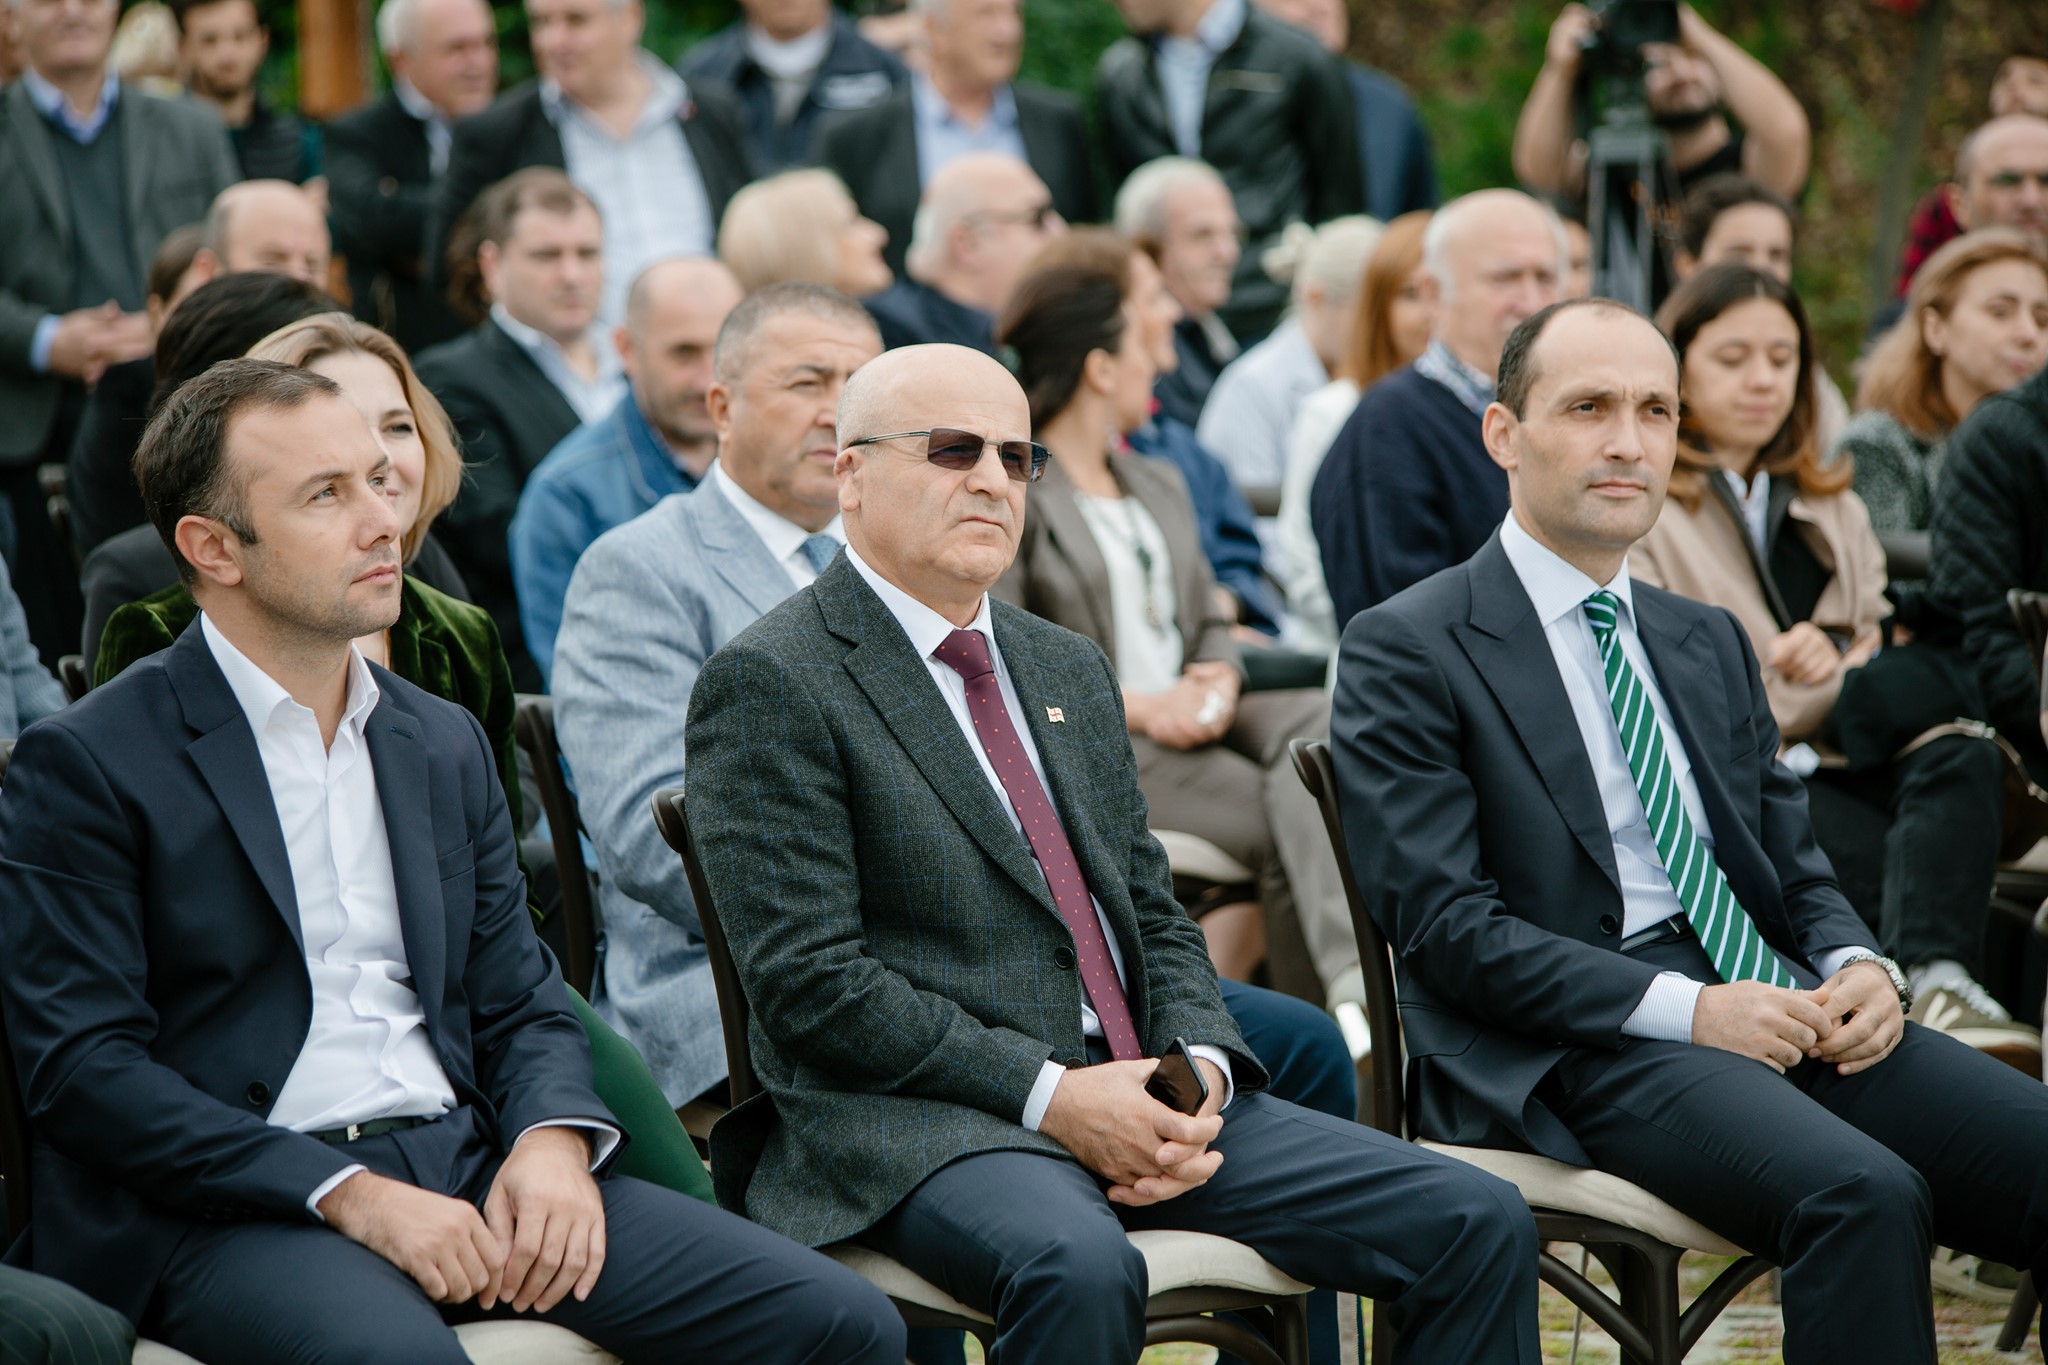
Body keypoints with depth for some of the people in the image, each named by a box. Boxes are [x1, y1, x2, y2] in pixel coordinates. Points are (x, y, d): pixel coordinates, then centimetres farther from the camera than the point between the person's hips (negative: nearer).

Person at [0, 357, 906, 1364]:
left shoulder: (446, 744, 19)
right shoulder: (84, 765, -1)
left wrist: (552, 1139, -5)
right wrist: (348, 1196, -17)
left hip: (467, 1169, 6)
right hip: (231, 1208, -6)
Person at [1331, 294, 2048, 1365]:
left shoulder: (1711, 643, 23)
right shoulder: (1406, 653, 1)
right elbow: (1445, 926, -8)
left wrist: (1857, 967, -1)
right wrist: (1685, 1008, -17)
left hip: (1781, 1011, 7)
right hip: (1575, 1048, -6)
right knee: (1863, 1195, -34)